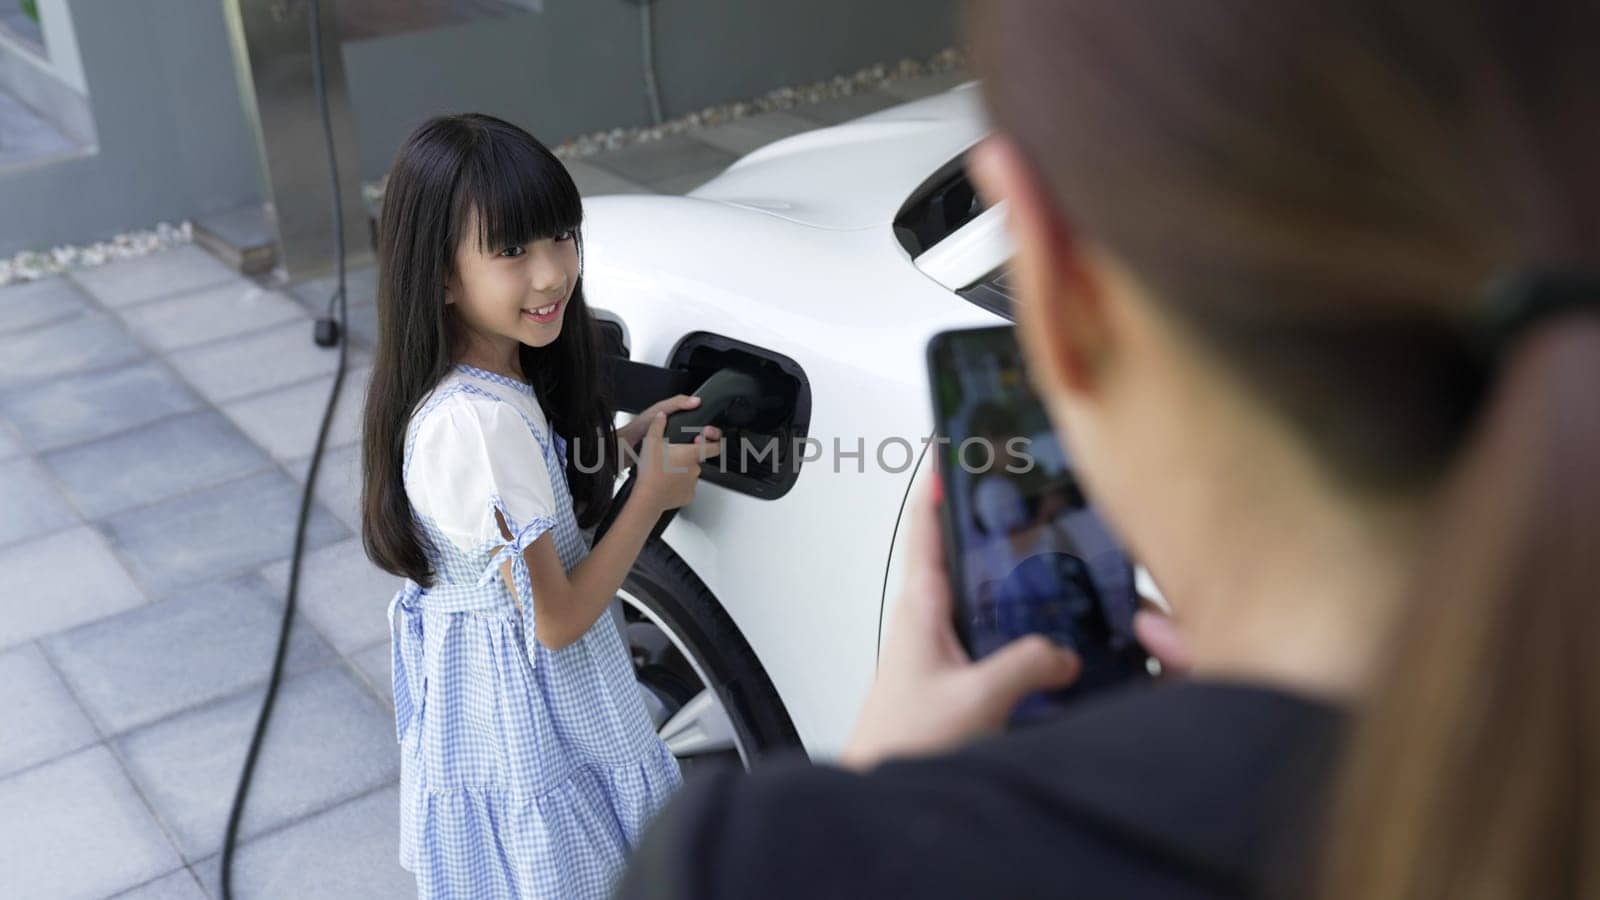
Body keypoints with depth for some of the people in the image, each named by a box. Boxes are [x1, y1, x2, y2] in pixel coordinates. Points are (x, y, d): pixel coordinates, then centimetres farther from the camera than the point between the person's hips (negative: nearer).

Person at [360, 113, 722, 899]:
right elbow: (556, 618, -27)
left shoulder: (484, 380, -5)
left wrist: (627, 437, -2)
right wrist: (654, 493, -18)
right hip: (525, 711, -9)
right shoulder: (480, 423, -33)